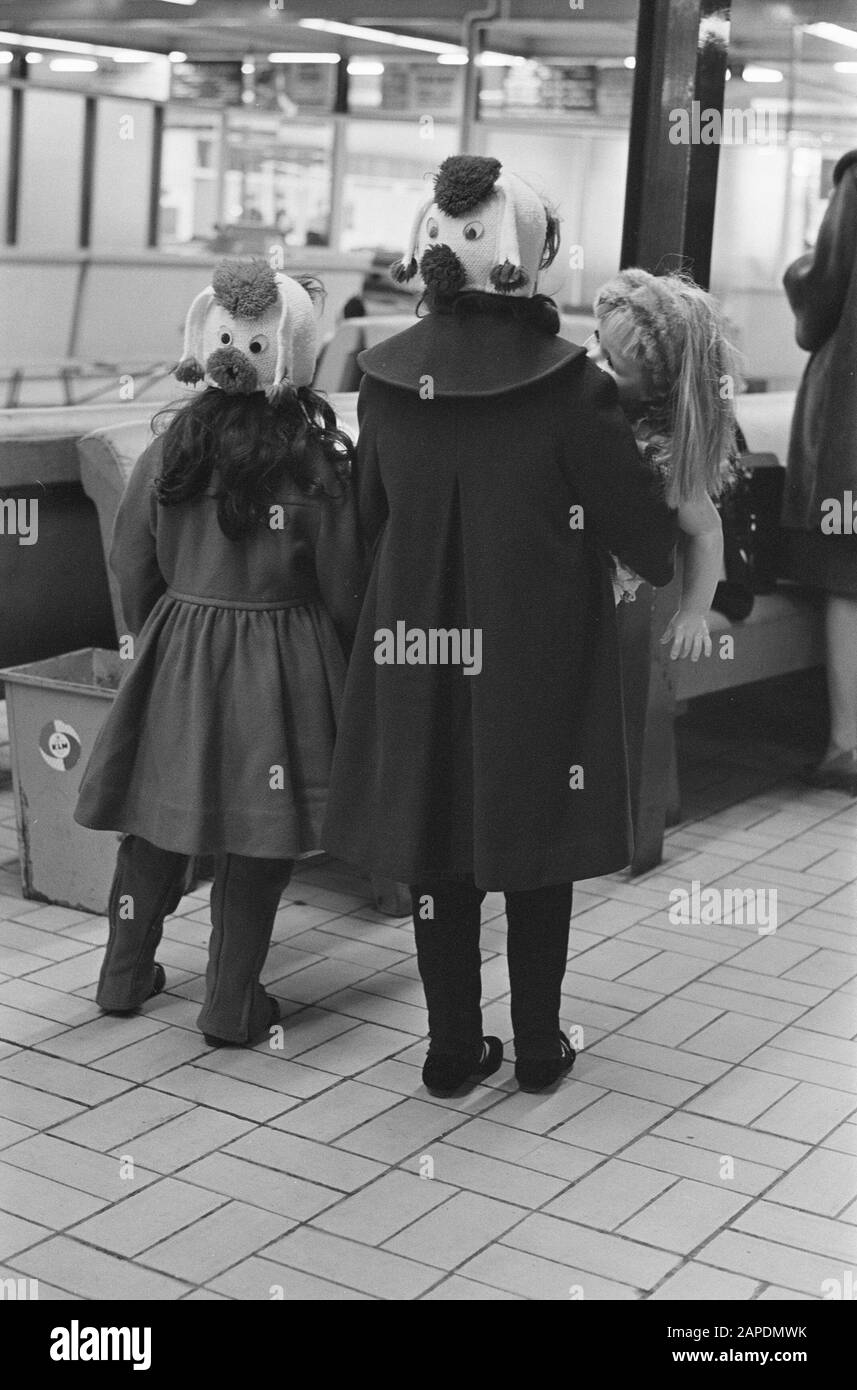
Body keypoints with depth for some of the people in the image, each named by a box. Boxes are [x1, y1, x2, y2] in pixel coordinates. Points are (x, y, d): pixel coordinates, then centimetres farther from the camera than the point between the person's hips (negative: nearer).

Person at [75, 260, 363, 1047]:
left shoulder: (172, 446, -4)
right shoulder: (320, 463, -14)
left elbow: (132, 563, 5)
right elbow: (345, 589, -8)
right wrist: (352, 671, 9)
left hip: (177, 654, 4)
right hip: (279, 667, -4)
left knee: (157, 819, 16)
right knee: (260, 837, 7)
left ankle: (127, 974, 29)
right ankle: (233, 1005, 15)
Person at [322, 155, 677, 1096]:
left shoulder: (388, 381, -5)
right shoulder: (568, 386, -17)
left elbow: (370, 516, 7)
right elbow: (639, 526, -9)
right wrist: (674, 566, 13)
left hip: (419, 652, 3)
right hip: (540, 659, -3)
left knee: (435, 852, 14)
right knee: (536, 856, 13)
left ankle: (453, 1048, 24)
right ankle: (538, 1049, 25)